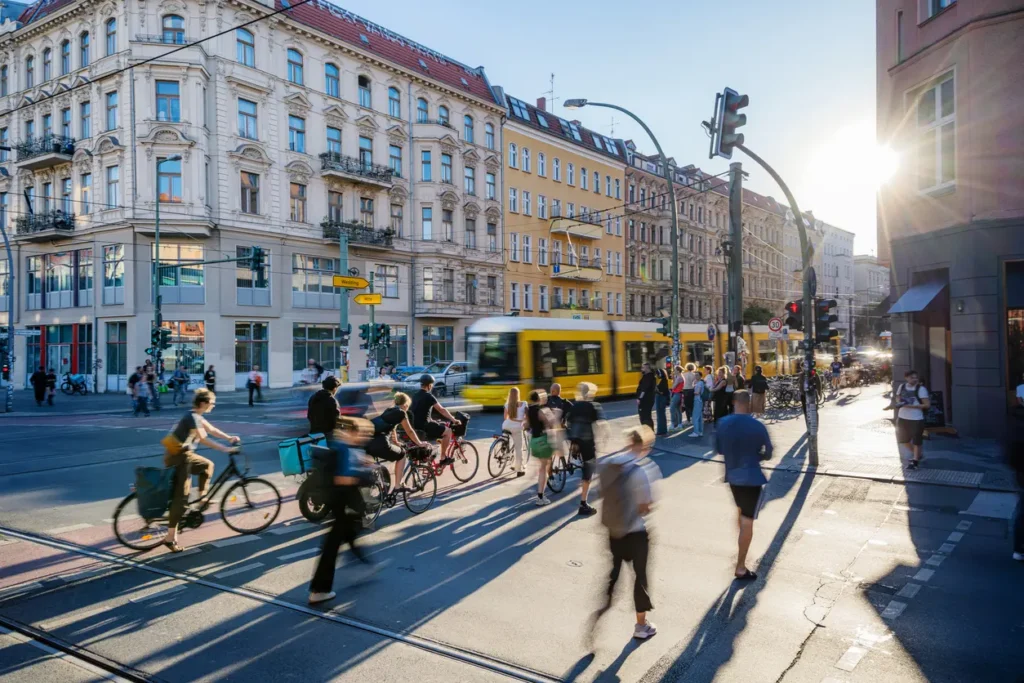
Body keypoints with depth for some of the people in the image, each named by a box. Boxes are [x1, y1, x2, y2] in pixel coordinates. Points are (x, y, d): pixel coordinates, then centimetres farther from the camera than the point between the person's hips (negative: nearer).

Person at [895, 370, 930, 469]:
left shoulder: (921, 389, -14)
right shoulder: (902, 386, 2)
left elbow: (927, 405, -16)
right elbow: (898, 398, 18)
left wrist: (911, 406, -23)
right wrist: (899, 402, -5)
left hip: (916, 419, -6)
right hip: (902, 418, 6)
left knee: (916, 441, 3)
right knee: (903, 440, 18)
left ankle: (915, 461, 17)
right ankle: (918, 454, 40)